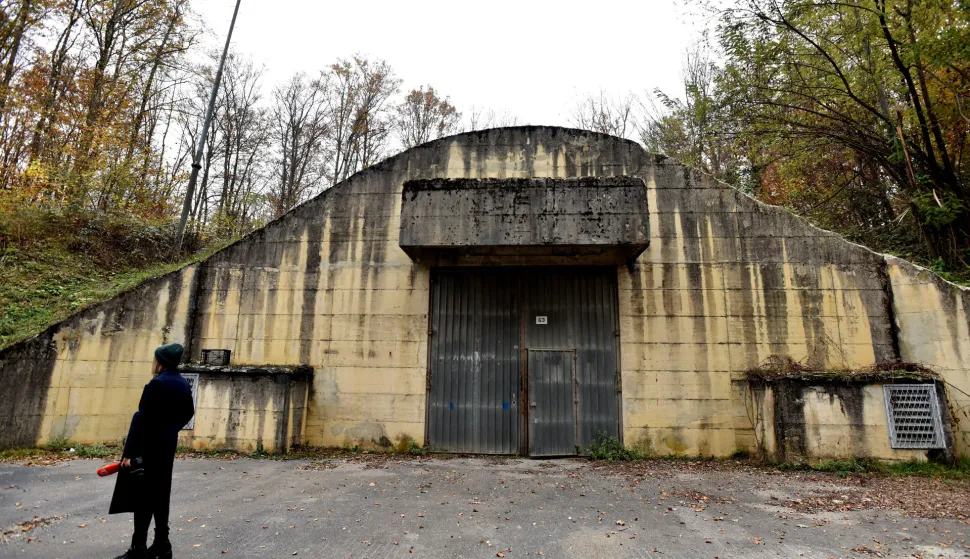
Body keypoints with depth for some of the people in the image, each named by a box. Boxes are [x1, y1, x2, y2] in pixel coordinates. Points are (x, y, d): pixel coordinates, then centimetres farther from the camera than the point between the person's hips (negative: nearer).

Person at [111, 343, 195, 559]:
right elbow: (188, 413, 16)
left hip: (148, 445, -7)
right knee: (160, 495, 14)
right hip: (167, 446, 8)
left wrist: (129, 451, -17)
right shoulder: (183, 384, 7)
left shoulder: (157, 384, -17)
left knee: (143, 496, 0)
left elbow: (142, 418, -19)